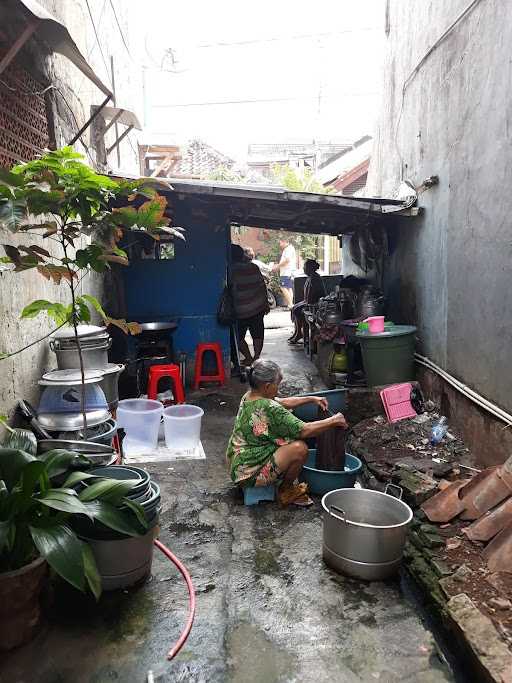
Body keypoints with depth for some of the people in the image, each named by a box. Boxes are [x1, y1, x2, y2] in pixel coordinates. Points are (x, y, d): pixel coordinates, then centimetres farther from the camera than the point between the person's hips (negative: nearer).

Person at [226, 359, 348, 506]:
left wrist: (312, 399, 12)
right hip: (250, 474, -10)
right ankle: (285, 492, 2)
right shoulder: (269, 409, -28)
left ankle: (287, 482, 19)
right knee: (300, 448, -22)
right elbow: (304, 430, -24)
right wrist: (334, 421, -12)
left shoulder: (249, 396, 1)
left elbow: (283, 402, 16)